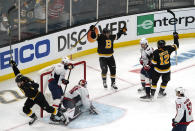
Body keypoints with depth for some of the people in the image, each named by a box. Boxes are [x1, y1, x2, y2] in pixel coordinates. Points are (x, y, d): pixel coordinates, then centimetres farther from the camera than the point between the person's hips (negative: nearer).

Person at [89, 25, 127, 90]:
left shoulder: (111, 37, 4)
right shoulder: (100, 37, -12)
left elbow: (117, 36, 23)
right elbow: (93, 36, -24)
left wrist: (122, 31, 22)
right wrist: (92, 30, -39)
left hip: (110, 56, 5)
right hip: (102, 57, -5)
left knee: (113, 69, 4)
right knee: (104, 70, -12)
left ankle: (113, 83, 20)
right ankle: (104, 82, 16)